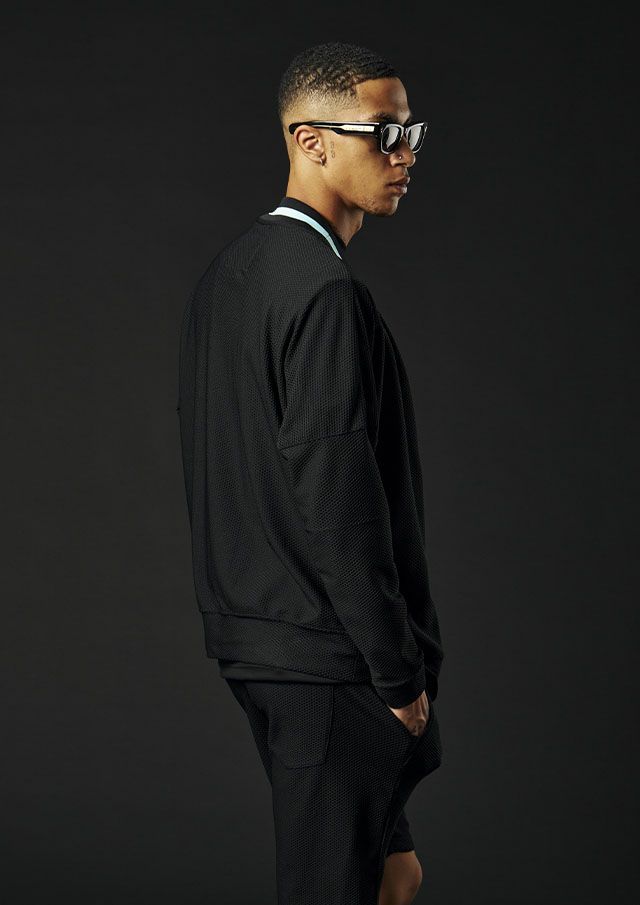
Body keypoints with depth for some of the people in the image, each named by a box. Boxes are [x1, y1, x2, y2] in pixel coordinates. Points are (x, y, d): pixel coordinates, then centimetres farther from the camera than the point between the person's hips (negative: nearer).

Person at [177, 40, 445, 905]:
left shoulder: (230, 268, 11)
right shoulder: (324, 289, -19)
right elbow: (338, 497, -23)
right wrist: (399, 672, -16)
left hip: (252, 634, 10)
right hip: (328, 656, -10)